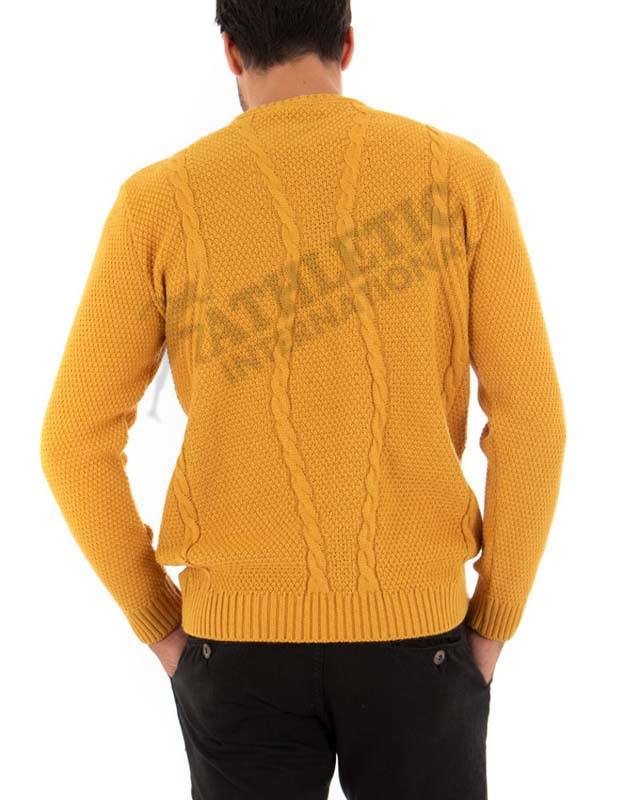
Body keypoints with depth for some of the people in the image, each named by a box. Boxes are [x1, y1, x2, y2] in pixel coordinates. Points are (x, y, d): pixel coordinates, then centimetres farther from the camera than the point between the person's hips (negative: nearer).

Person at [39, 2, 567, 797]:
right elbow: (530, 418, -7)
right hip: (414, 626, 0)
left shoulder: (160, 200, -4)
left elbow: (76, 441, -5)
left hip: (240, 633, 0)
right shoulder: (460, 173, -3)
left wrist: (159, 623, 7)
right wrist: (493, 621, 4)